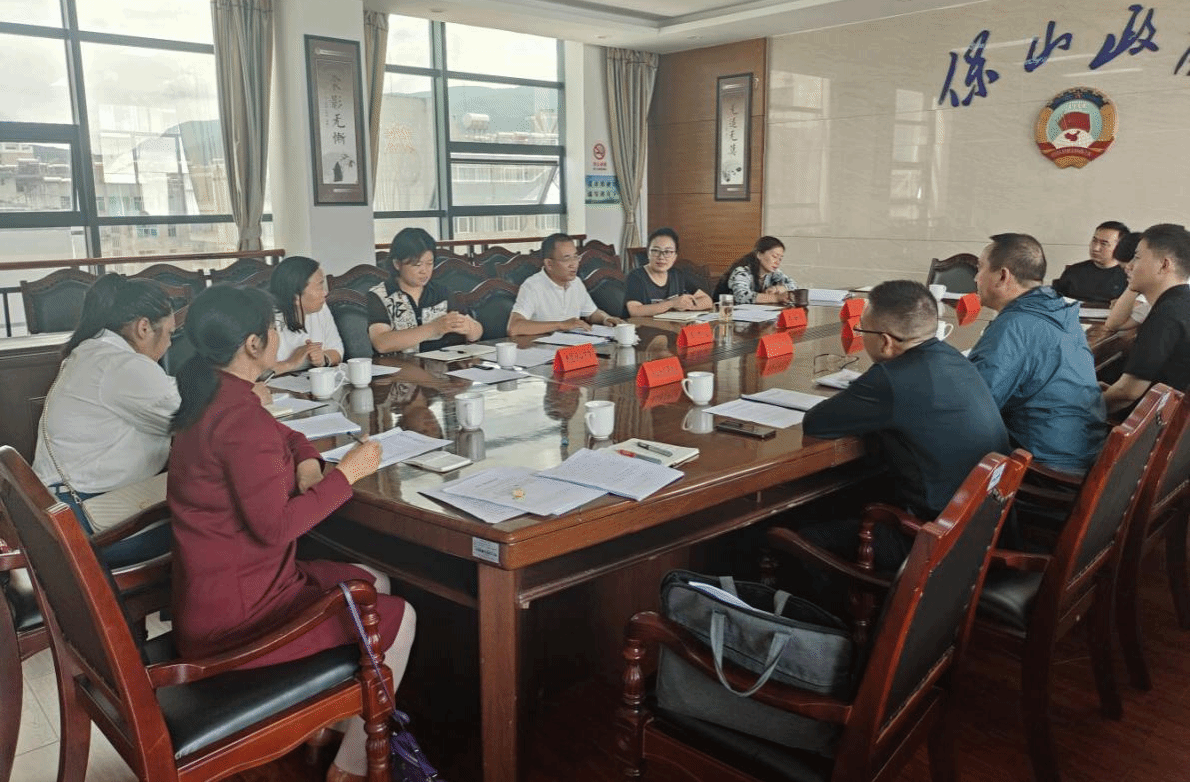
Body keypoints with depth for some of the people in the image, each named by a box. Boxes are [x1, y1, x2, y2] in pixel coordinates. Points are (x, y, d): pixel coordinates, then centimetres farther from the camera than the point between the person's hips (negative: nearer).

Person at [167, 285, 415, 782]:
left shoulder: (210, 398, 5)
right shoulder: (240, 416, -26)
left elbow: (280, 435, 22)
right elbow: (274, 526, -26)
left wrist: (307, 460, 0)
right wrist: (346, 474, -16)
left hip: (215, 590, 10)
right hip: (235, 612, -10)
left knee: (374, 584, 19)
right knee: (398, 617, 1)